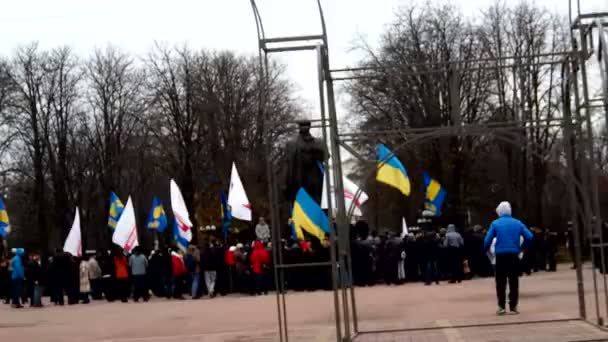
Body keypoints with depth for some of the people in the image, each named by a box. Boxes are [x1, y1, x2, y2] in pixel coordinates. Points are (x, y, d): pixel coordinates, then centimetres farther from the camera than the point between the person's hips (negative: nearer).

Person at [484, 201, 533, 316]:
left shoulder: (495, 223, -1)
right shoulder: (517, 223, 7)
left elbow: (487, 240, -8)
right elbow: (529, 237, 1)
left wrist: (486, 250, 8)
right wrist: (521, 247, 13)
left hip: (501, 255, -2)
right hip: (514, 255, 2)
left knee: (501, 282, 5)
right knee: (514, 281, 7)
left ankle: (501, 307, 1)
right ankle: (513, 307, 6)